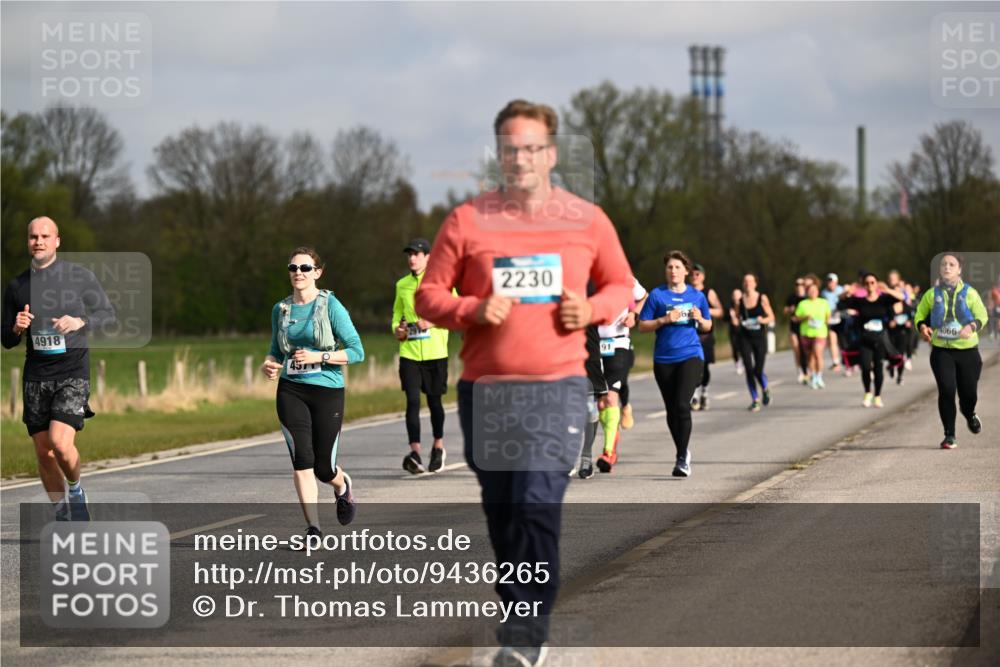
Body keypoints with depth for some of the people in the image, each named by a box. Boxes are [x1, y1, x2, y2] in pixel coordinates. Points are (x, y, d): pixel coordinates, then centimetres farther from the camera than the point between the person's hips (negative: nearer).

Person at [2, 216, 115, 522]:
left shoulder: (80, 276, 0)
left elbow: (108, 314, 6)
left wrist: (80, 322, -14)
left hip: (73, 373, -3)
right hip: (36, 376, 3)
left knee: (61, 444, -20)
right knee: (44, 453, 4)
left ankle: (75, 489, 9)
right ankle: (62, 511, 22)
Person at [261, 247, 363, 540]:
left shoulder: (330, 306, -5)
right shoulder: (280, 310, 8)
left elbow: (356, 351, -7)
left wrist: (318, 356, -17)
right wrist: (268, 364, -1)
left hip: (327, 391, -3)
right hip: (291, 392, 3)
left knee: (324, 468, 3)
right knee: (302, 459, -12)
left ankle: (343, 486, 40)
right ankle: (313, 528, -6)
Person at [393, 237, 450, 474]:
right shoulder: (402, 285, 12)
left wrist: (432, 321, -18)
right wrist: (396, 328, 2)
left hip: (435, 352, -2)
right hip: (409, 352, 2)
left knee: (434, 400, 9)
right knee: (412, 401, -11)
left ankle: (438, 446, 30)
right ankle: (415, 453, -17)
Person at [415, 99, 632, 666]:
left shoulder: (587, 220, 5)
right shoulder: (467, 221, 3)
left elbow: (621, 285, 18)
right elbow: (429, 295, 6)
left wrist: (593, 309, -4)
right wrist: (473, 310, -14)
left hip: (559, 388, -2)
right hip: (485, 390, 2)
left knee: (539, 505, -15)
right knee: (501, 511, 9)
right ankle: (520, 617, 24)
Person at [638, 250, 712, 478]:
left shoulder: (697, 296, 8)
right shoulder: (657, 295, 3)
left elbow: (707, 326, 18)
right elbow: (642, 325, 2)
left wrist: (699, 319, -4)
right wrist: (664, 320, -13)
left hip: (691, 356, -1)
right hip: (664, 359, 1)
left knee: (682, 405, -17)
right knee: (671, 410, 9)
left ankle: (682, 459, -14)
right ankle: (683, 452, 29)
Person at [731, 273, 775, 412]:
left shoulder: (762, 299, -2)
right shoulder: (739, 300, 2)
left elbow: (771, 317, 2)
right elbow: (735, 323, 6)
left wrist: (763, 320, -18)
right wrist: (733, 316, -16)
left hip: (760, 338, -1)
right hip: (745, 338, 1)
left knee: (758, 370, -3)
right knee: (749, 370, -5)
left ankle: (765, 390, 30)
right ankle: (755, 400, 6)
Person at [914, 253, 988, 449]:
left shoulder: (970, 293, 1)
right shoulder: (932, 295, 5)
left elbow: (982, 316, -3)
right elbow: (920, 315, 14)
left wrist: (972, 327, -24)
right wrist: (923, 327, -9)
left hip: (967, 350, 0)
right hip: (941, 350, 0)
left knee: (968, 392, 4)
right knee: (946, 390, -13)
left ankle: (970, 415, 42)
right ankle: (949, 435, -4)